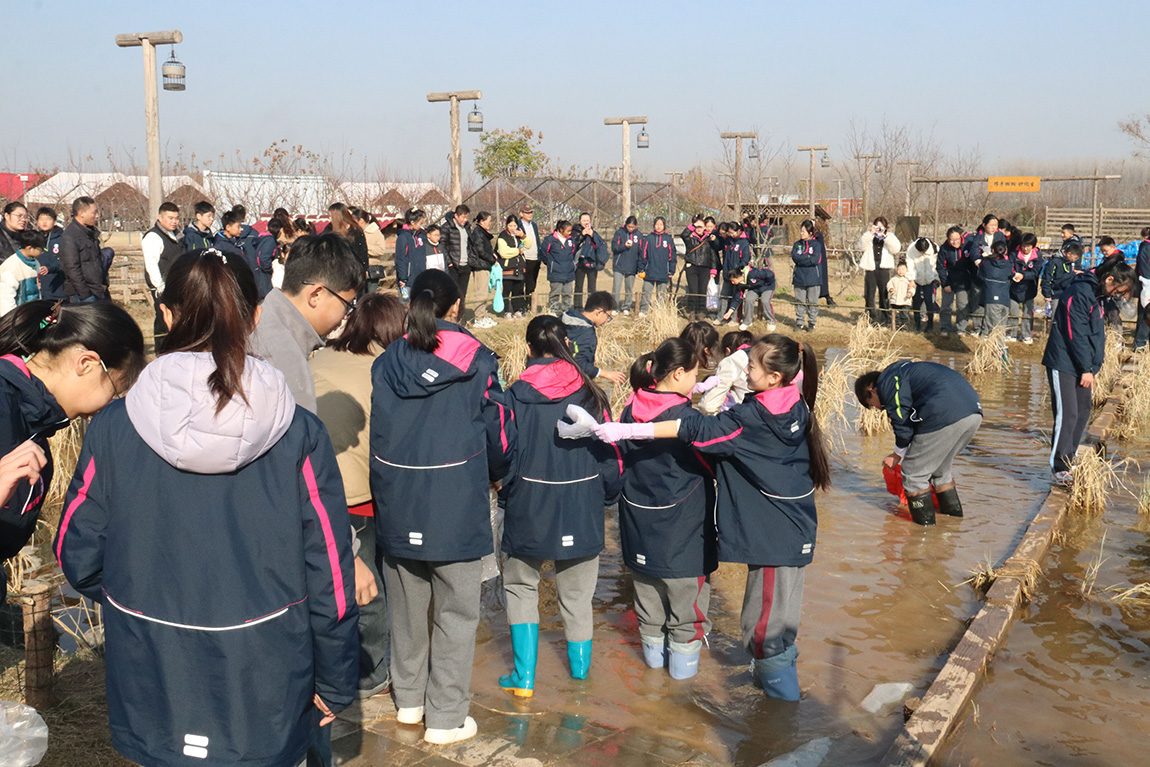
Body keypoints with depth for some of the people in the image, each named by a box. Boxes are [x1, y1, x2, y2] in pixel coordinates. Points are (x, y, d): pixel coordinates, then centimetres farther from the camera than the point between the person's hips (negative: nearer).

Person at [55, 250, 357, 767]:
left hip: (154, 707, 1)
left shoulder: (112, 428, -11)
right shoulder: (299, 434, -13)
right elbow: (329, 573, -9)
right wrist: (334, 683, 4)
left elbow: (78, 555, -2)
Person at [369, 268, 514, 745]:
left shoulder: (385, 365, -2)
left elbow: (371, 436, 3)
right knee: (456, 615, 9)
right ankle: (445, 718, 16)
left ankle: (408, 699, 35)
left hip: (397, 505, 4)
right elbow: (499, 436, -3)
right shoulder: (476, 362, -8)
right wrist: (490, 475, 18)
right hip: (457, 508, -3)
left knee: (406, 607, 20)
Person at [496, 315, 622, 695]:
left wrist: (504, 494, 11)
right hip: (582, 508, 2)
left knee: (520, 586, 16)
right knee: (577, 594, 17)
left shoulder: (517, 395, -10)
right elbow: (611, 453, 1)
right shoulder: (590, 393, -5)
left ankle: (524, 677, 11)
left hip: (529, 507, -2)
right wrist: (607, 494, 18)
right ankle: (580, 668, 32)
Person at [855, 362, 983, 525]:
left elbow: (903, 423, 0)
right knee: (941, 469, 28)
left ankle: (925, 524, 10)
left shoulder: (887, 383, 3)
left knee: (914, 473, 4)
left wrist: (897, 456, 15)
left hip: (945, 418, -10)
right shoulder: (904, 371, 32)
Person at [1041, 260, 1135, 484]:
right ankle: (1059, 467, -4)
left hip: (1082, 366, 10)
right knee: (1067, 414, -10)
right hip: (1064, 364, -10)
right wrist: (1087, 369, -16)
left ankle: (1068, 461, 19)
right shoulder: (1080, 293, -18)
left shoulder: (1097, 295, 13)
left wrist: (1092, 368, 14)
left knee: (1082, 414, 10)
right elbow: (1076, 334, -20)